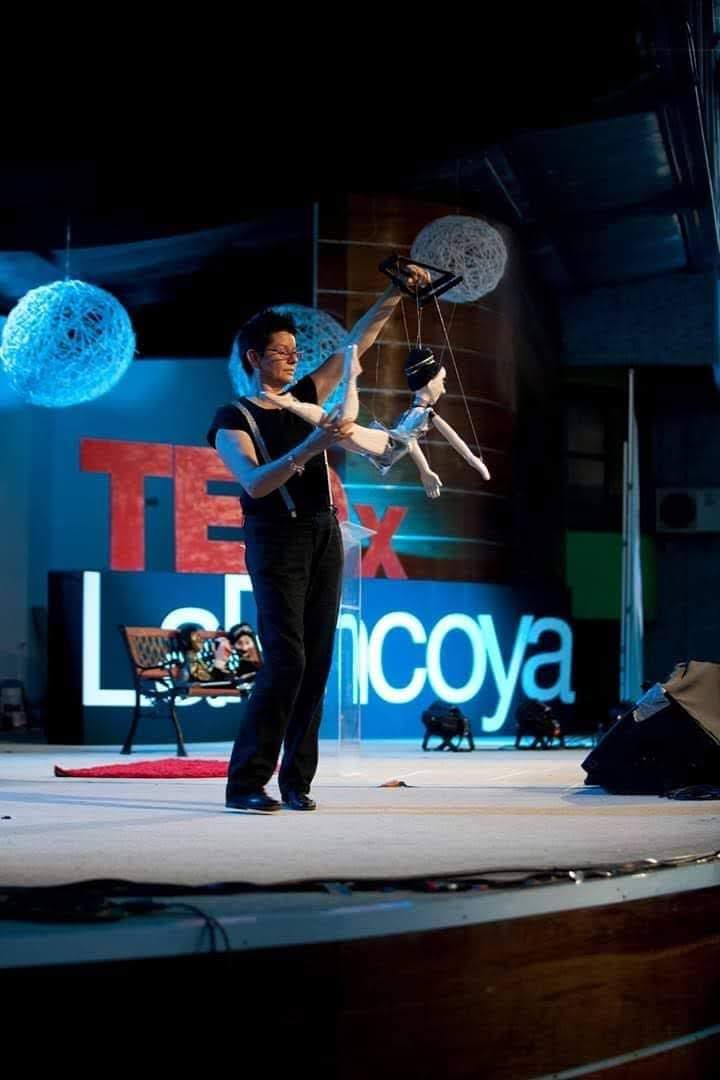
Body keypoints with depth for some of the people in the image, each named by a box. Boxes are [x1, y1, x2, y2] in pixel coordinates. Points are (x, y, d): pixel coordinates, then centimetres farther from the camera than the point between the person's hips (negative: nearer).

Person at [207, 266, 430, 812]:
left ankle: (296, 780, 3)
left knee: (317, 662, 1)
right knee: (285, 660, -16)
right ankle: (245, 782, -12)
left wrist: (396, 294, 9)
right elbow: (254, 483, -17)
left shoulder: (305, 399, 16)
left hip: (324, 537, 6)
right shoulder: (233, 418, -1)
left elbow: (358, 341, 17)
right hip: (276, 541, -6)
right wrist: (310, 448, -29)